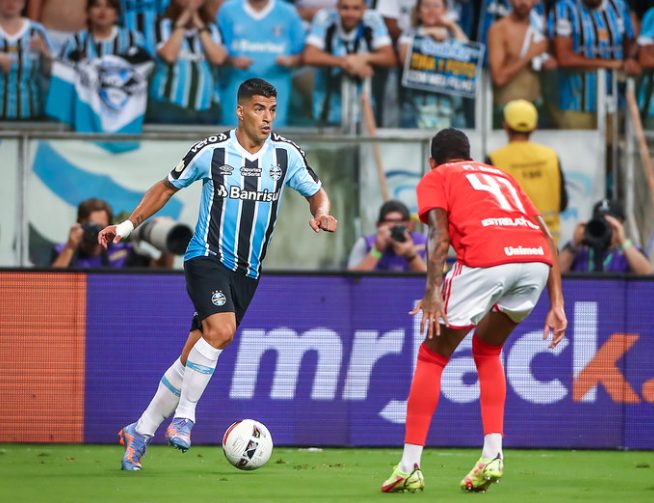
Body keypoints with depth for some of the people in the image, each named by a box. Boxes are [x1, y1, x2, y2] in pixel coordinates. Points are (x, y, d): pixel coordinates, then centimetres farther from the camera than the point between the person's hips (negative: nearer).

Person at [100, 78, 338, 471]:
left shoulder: (286, 154, 1)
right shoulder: (212, 151, -5)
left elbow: (317, 193, 13)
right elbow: (168, 186, 9)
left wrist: (322, 214, -11)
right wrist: (128, 225, 7)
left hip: (247, 272, 4)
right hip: (207, 258, -4)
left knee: (193, 357, 4)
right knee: (221, 330, -29)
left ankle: (142, 431, 16)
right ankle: (184, 416, -16)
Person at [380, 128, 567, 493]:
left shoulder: (435, 179, 22)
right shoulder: (501, 177, 36)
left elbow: (440, 236, 2)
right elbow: (547, 238, 25)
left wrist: (433, 293, -7)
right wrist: (557, 305, 21)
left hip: (486, 259, -5)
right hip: (537, 258, 5)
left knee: (433, 356, 12)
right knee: (487, 349, 28)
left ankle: (410, 468, 8)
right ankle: (493, 457, 16)